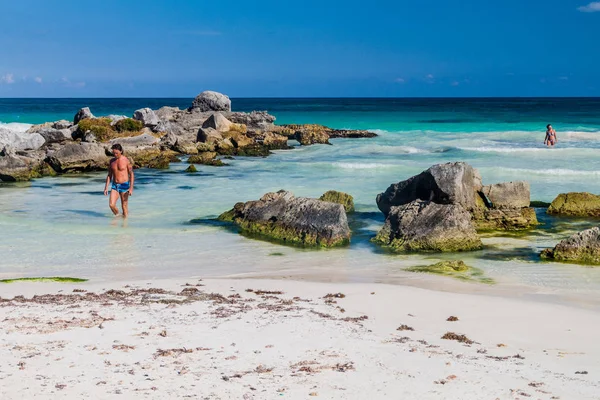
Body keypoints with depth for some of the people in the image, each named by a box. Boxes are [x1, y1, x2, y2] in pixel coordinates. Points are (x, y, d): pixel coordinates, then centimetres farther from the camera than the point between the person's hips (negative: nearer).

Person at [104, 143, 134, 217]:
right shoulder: (112, 161, 6)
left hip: (124, 186, -4)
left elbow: (131, 175, -7)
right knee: (111, 204, -10)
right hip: (114, 186, 4)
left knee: (124, 206, 0)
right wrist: (106, 188, 6)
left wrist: (131, 188, -14)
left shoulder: (126, 160, -7)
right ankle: (117, 216, 16)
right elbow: (109, 175, 12)